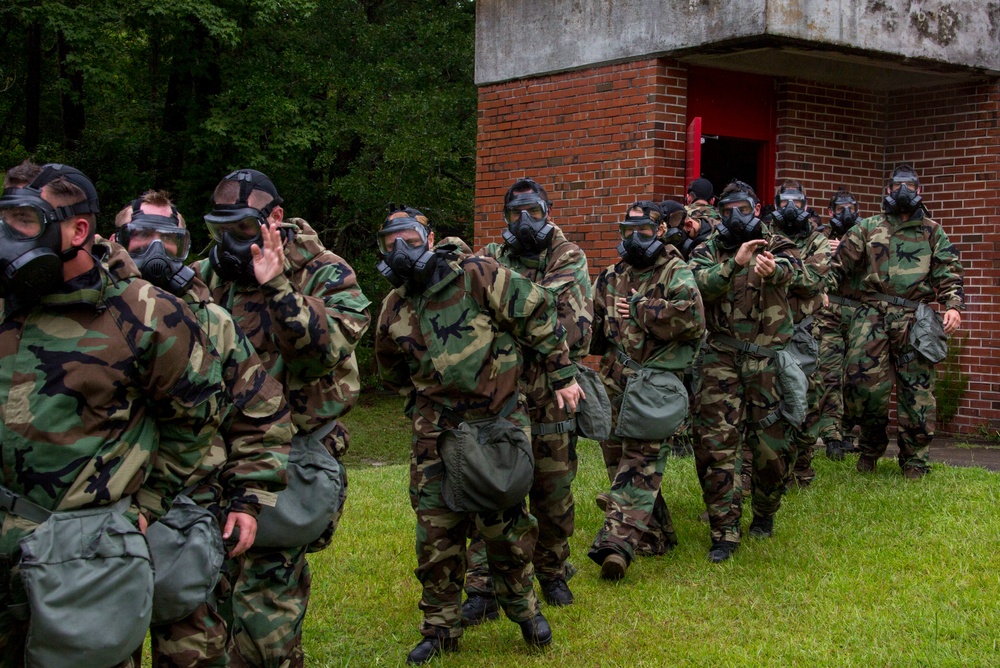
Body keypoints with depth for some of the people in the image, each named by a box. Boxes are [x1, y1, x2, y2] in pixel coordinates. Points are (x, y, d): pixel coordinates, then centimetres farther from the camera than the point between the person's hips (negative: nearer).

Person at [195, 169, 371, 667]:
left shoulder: (324, 275, -7)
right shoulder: (214, 274, 7)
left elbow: (331, 345, -24)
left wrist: (277, 288, -33)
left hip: (293, 450, -6)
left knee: (264, 581, -9)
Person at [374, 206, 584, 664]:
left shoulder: (476, 275, -11)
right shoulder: (393, 310, 4)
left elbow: (538, 313, -6)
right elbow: (393, 373, 23)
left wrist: (563, 375, -3)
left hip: (498, 421, -4)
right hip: (436, 433, 4)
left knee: (504, 521, 2)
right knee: (436, 529, 4)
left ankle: (521, 605, 26)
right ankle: (441, 628, 17)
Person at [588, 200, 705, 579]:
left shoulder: (674, 273, -3)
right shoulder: (611, 278, 16)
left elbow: (691, 317, -21)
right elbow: (589, 326, 28)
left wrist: (640, 309, -14)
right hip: (614, 384, 7)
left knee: (641, 464, -14)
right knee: (617, 461, 13)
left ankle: (618, 543, -24)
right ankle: (655, 537, 27)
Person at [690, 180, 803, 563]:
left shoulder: (776, 246, 7)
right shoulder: (708, 252, 9)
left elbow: (789, 268, -19)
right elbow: (700, 284, -13)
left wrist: (770, 269, -44)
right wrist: (735, 264, -31)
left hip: (768, 358, 0)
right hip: (722, 358, 0)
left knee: (771, 444, 4)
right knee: (716, 441, -8)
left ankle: (764, 516, 28)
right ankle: (724, 531, -1)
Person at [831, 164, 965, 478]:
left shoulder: (932, 232, 16)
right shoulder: (867, 228, 16)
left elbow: (949, 273, 9)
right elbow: (840, 263, 10)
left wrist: (953, 306, -5)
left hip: (915, 319, 0)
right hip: (872, 315, 0)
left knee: (917, 389, -1)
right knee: (864, 382, -8)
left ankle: (914, 460, 10)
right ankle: (872, 445, 15)